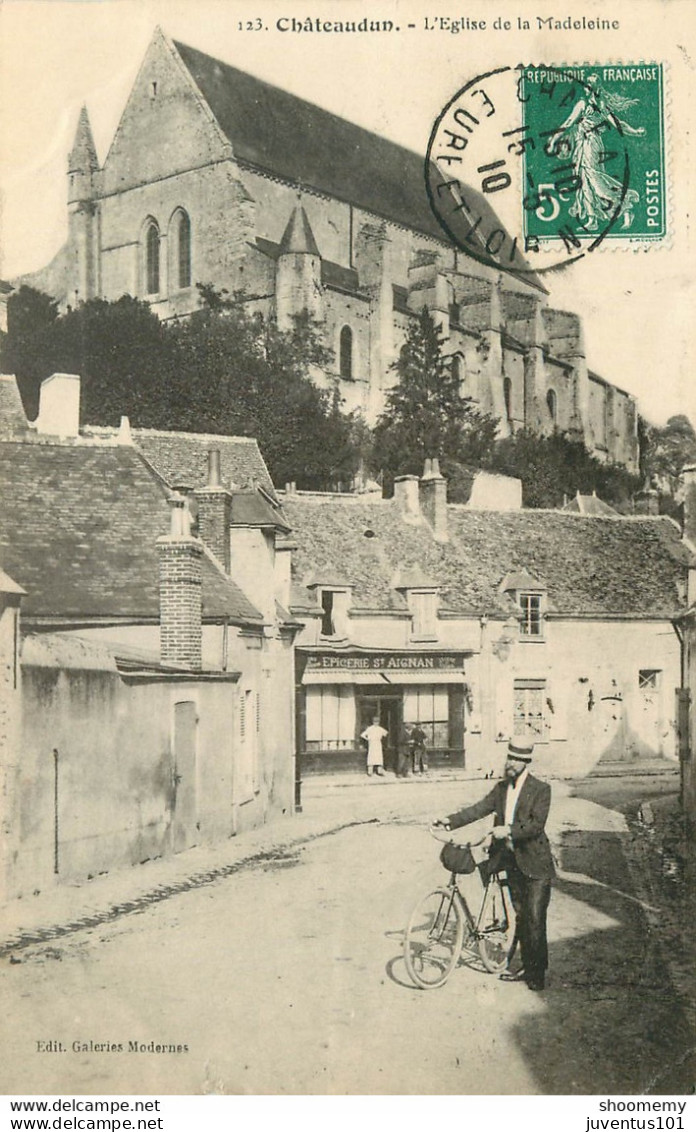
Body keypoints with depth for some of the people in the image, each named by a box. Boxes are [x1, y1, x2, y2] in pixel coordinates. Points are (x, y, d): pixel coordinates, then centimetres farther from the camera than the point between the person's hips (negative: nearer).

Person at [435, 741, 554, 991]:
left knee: (535, 918, -5)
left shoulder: (541, 789, -11)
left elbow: (537, 825, -19)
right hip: (512, 860, 6)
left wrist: (509, 831, -31)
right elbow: (480, 808, 1)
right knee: (521, 916, 14)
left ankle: (538, 972, 7)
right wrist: (450, 821, -10)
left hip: (535, 863, -6)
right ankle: (527, 965, 25)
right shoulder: (502, 787, 7)